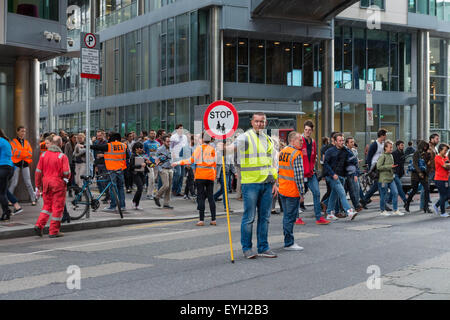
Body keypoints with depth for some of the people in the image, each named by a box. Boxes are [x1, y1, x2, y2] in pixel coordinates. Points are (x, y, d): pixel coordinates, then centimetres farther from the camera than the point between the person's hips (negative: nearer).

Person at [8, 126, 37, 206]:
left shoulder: (26, 142, 14)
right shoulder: (13, 142, 0)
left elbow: (30, 153, 2)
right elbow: (15, 152, -13)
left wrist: (21, 153, -11)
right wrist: (26, 153, -10)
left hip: (25, 164, 4)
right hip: (16, 164, -4)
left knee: (28, 183, 2)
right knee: (14, 183, -5)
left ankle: (33, 200, 4)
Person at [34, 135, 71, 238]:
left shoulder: (43, 155, 4)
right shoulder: (62, 156, -10)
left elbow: (38, 171, 4)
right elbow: (66, 172, -15)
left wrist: (38, 185, 12)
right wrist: (66, 179, 8)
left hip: (46, 183, 5)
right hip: (58, 183, -5)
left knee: (47, 205, 18)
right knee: (58, 207, 4)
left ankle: (39, 225, 4)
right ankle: (54, 231, 8)